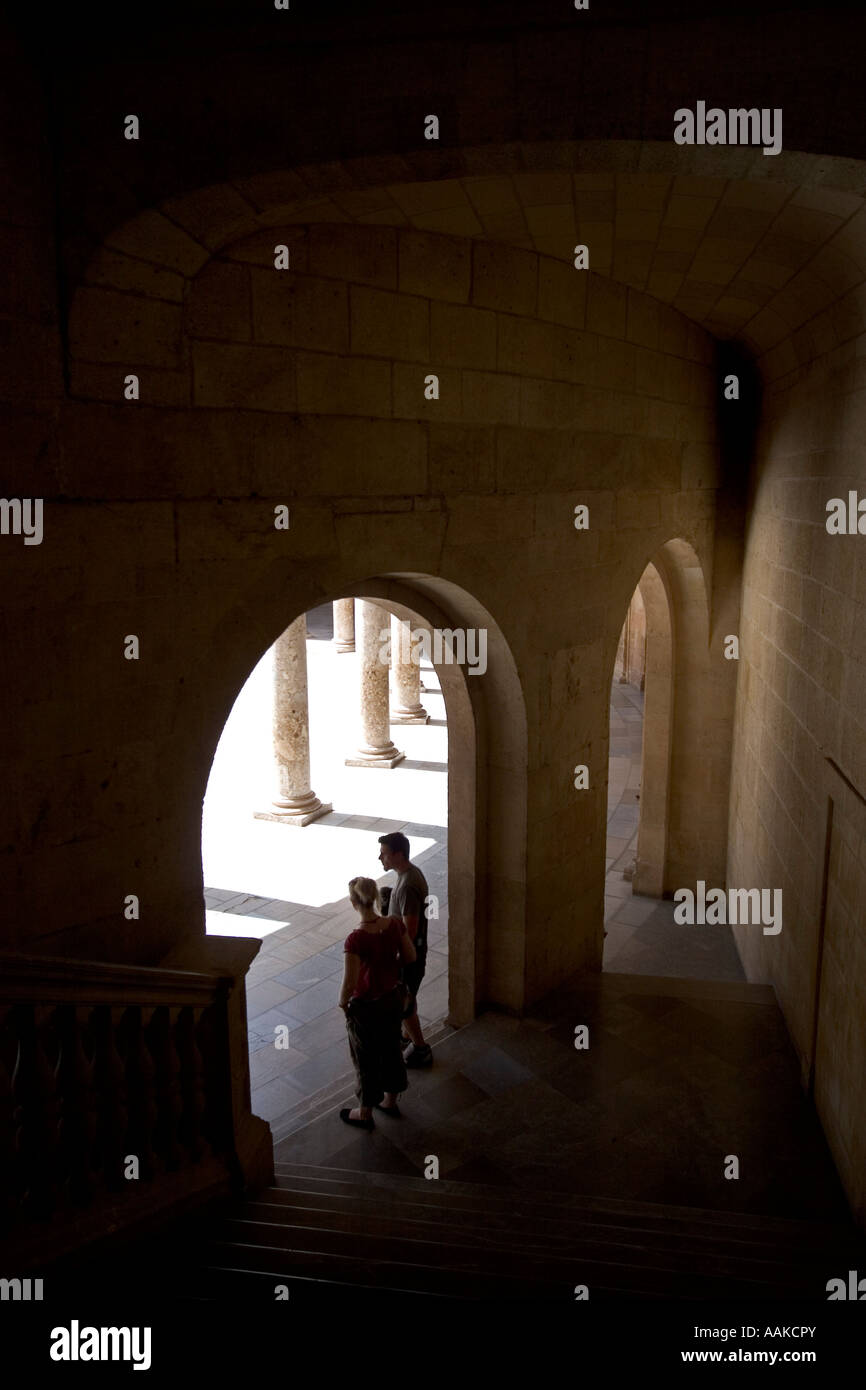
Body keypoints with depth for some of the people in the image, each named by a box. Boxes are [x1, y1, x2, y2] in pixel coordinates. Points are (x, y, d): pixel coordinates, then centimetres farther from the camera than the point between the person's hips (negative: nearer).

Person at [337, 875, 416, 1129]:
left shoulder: (356, 939, -31)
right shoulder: (395, 924, -15)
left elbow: (349, 984, -26)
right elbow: (410, 956, -1)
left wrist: (343, 1003, -7)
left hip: (366, 1006, -5)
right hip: (393, 997, 6)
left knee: (366, 1059, 16)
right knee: (391, 1049, 26)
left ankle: (365, 1113, 36)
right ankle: (390, 1100, 46)